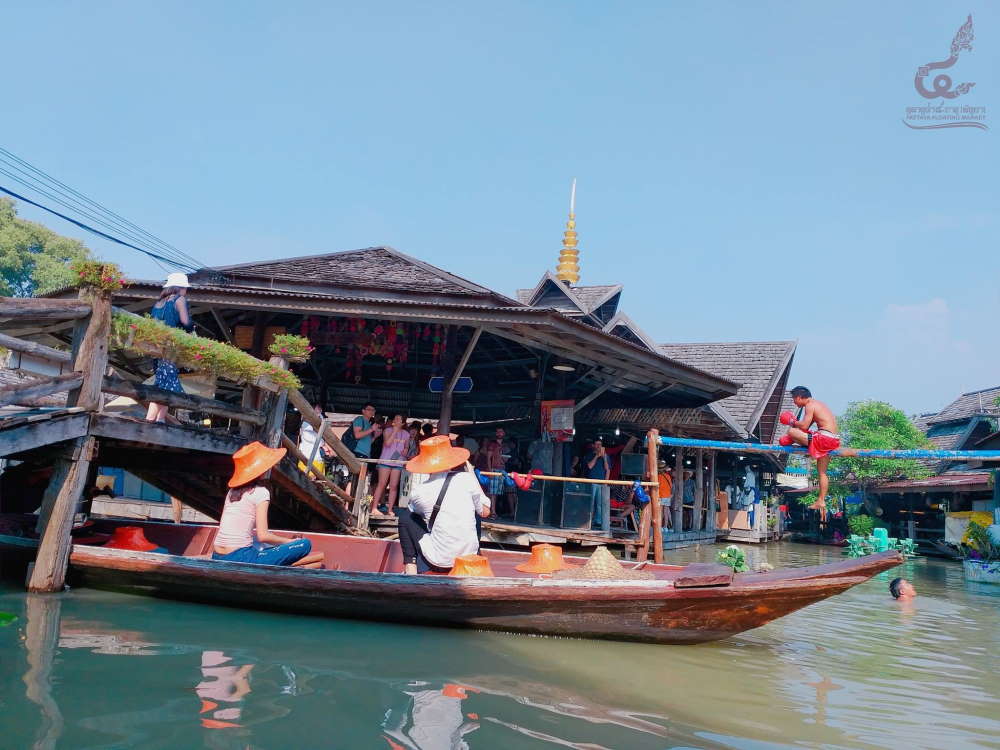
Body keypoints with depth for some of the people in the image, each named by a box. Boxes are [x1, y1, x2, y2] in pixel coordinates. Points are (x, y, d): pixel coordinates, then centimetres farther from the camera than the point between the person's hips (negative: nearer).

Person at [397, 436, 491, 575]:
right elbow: (485, 512, 3)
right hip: (469, 559, 2)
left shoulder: (418, 492, -10)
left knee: (405, 515, 16)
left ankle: (410, 566, 11)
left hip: (437, 562, -2)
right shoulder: (467, 479, -11)